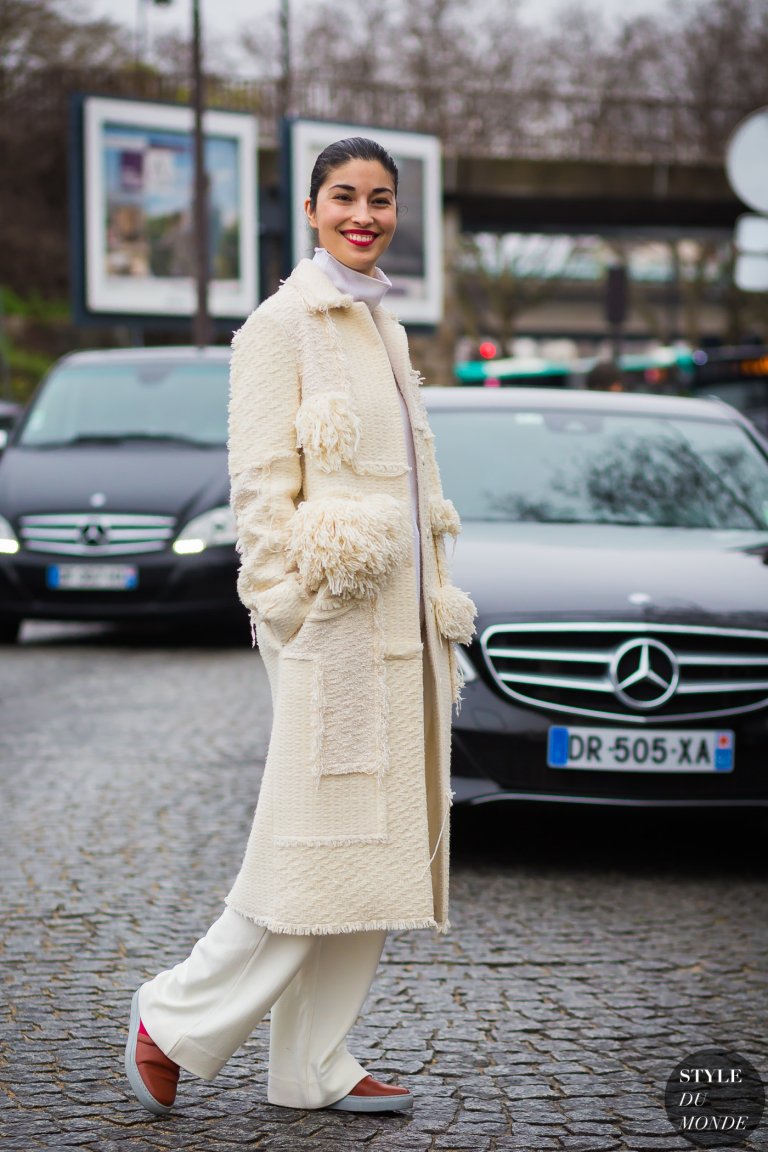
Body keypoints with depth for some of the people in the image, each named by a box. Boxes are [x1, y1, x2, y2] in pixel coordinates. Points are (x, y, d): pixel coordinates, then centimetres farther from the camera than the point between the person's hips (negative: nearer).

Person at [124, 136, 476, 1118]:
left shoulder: (384, 327, 18)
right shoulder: (282, 323, -6)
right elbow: (259, 479, -11)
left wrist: (434, 604, 18)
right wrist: (286, 602, -16)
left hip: (399, 621, 8)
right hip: (332, 619, -8)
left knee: (383, 843, 7)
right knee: (318, 843, -8)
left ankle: (314, 1065, 14)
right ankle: (177, 1022, 7)